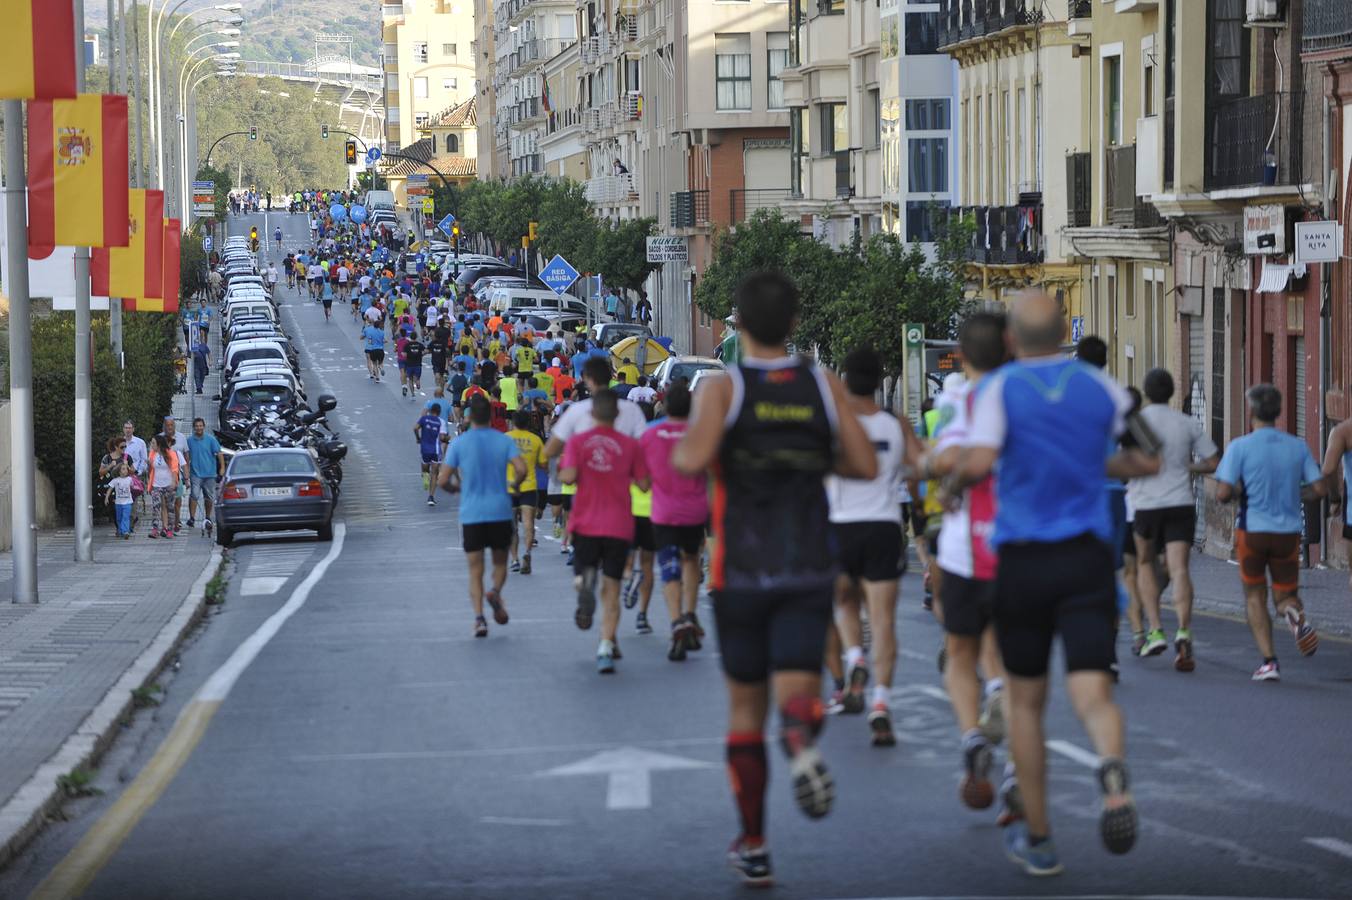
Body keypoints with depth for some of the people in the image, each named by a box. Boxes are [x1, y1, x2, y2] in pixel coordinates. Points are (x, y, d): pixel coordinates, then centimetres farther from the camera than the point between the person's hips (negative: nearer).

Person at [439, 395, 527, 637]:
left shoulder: (458, 444, -1)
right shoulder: (504, 441, 1)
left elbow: (442, 481, -4)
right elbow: (521, 469, -13)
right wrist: (513, 483, 9)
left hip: (471, 515, -1)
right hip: (500, 512, 1)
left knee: (475, 571, 5)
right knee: (500, 562, 18)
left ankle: (479, 617, -11)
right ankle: (495, 592, -13)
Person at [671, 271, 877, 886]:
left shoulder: (722, 388, -6)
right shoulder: (823, 386, 3)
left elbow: (693, 460, -21)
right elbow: (865, 466, 3)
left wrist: (680, 448, 2)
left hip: (741, 575, -1)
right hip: (809, 573, 1)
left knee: (746, 706, 14)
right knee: (797, 694, -4)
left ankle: (753, 846, 18)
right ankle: (802, 741, -43)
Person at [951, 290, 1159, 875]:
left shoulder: (1001, 388, -4)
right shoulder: (1100, 387, 6)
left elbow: (979, 462, -19)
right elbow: (1149, 461, 11)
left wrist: (953, 482, 3)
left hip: (1023, 559, -1)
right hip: (1088, 558, 1)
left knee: (1025, 700, 13)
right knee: (1092, 690, -5)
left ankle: (1036, 839, 18)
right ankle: (1112, 769, -40)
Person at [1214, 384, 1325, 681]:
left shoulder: (1240, 447, -9)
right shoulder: (1298, 447, 2)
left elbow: (1223, 493, -15)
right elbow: (1320, 488, 0)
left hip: (1252, 531, -2)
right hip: (1289, 532, 2)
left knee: (1254, 597, 14)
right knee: (1285, 594, 15)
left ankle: (1269, 661, 1)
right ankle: (1294, 613, -23)